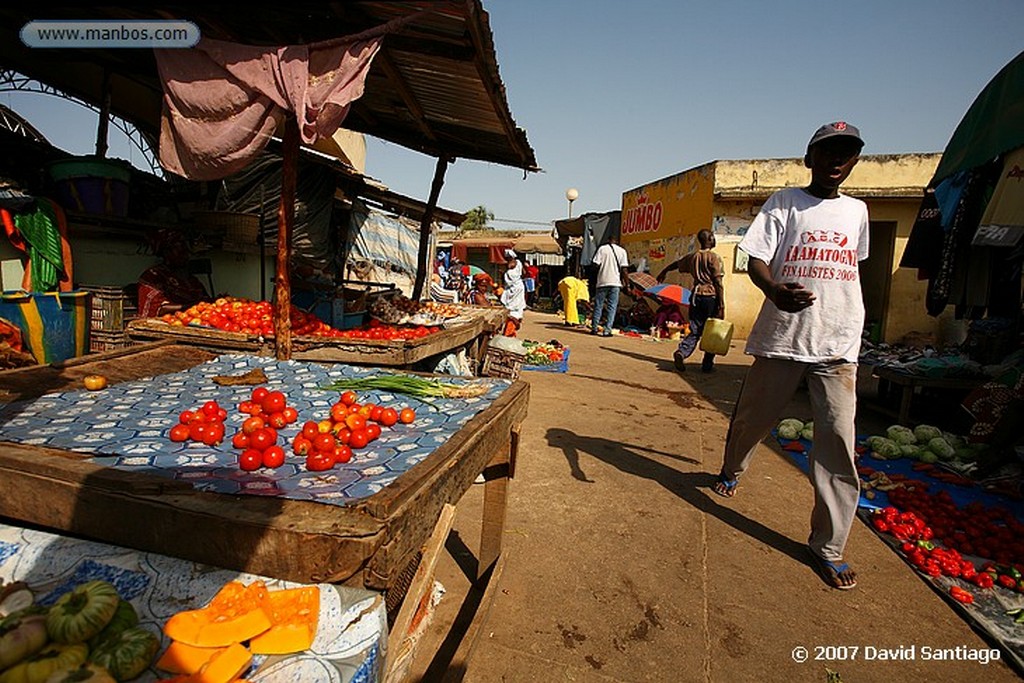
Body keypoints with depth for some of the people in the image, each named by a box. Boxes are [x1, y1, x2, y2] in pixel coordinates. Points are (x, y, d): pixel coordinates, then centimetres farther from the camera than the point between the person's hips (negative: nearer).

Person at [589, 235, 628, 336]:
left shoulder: (602, 248, 3)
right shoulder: (622, 251, 6)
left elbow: (596, 264, -4)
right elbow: (624, 269, -1)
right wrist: (625, 282, 6)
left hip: (602, 281, 0)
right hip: (615, 282, 0)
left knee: (598, 306, 9)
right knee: (612, 307, 3)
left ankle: (594, 328, 11)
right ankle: (607, 330, -2)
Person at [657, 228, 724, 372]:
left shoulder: (692, 256, 9)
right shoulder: (714, 257, -6)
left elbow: (677, 264, 28)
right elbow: (718, 283, -11)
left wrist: (663, 272, 47)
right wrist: (721, 305, -10)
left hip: (696, 296, 5)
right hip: (711, 297, -5)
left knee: (695, 331, 8)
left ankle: (682, 352, -16)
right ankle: (707, 364, 9)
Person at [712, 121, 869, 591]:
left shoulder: (856, 211, 16)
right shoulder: (785, 203, 3)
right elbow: (757, 259, -8)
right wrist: (775, 291, -29)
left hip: (838, 344, 3)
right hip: (782, 334, -2)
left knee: (838, 439, -4)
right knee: (752, 418, 11)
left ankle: (828, 547, 6)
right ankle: (731, 471, 43)